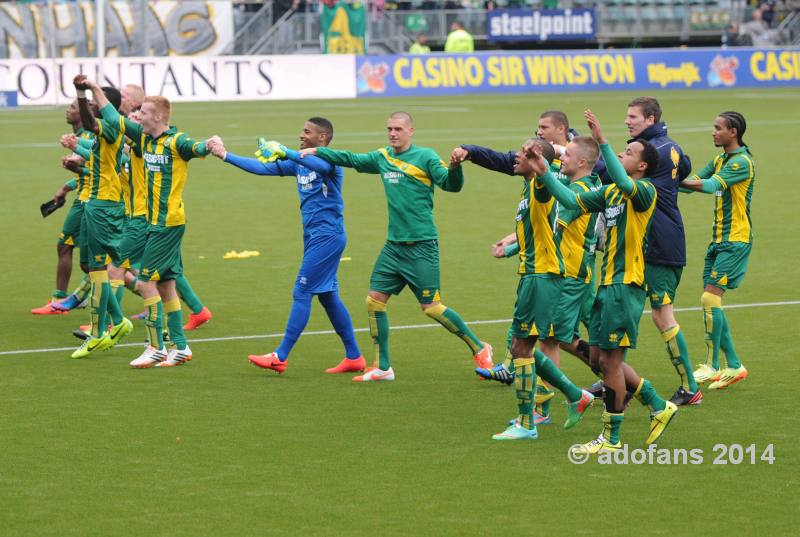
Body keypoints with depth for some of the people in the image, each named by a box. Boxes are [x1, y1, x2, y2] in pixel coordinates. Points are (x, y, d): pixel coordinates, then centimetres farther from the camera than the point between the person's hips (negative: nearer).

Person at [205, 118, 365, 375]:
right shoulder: (299, 162, 13)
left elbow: (320, 164, -36)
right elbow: (263, 168, 12)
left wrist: (286, 152, -44)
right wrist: (225, 155, 6)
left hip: (327, 235, -9)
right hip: (313, 236, 9)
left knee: (301, 293, -8)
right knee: (328, 296, 10)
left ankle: (280, 357, -7)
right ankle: (354, 358, 15)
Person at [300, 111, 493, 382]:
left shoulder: (425, 157, -7)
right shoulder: (382, 157, 11)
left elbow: (451, 185, -17)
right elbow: (351, 159, 24)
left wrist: (454, 168, -37)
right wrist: (318, 152, 24)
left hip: (421, 246, -7)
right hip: (393, 245, 7)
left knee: (431, 306, -8)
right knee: (375, 299, 3)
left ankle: (479, 348, 9)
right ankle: (383, 368, 13)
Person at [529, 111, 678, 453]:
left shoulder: (646, 192, -10)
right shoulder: (611, 192, 15)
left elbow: (623, 182, -32)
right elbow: (572, 201, 10)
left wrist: (602, 141, -34)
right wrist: (544, 172, 1)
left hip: (626, 284, -9)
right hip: (608, 283, 9)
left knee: (611, 360, -4)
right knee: (606, 360, 12)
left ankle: (611, 438, 4)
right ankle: (659, 408, 25)